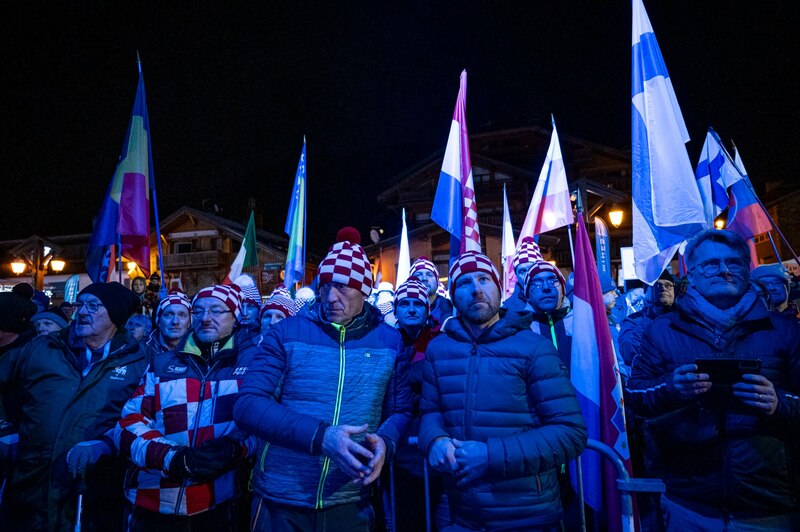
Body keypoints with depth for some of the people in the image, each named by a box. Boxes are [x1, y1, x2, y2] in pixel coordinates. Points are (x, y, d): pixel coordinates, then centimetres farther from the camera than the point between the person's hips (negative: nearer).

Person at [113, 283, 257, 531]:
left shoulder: (254, 360, -2)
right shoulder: (162, 365, 6)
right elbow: (129, 423, 0)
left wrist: (237, 447, -23)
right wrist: (174, 457, -16)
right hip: (155, 504, 2)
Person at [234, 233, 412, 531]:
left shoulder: (390, 341, 1)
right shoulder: (286, 333, -5)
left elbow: (401, 411, 5)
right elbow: (247, 406, -12)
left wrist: (385, 441, -17)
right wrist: (320, 436, -23)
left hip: (349, 503, 2)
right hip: (279, 499, -1)